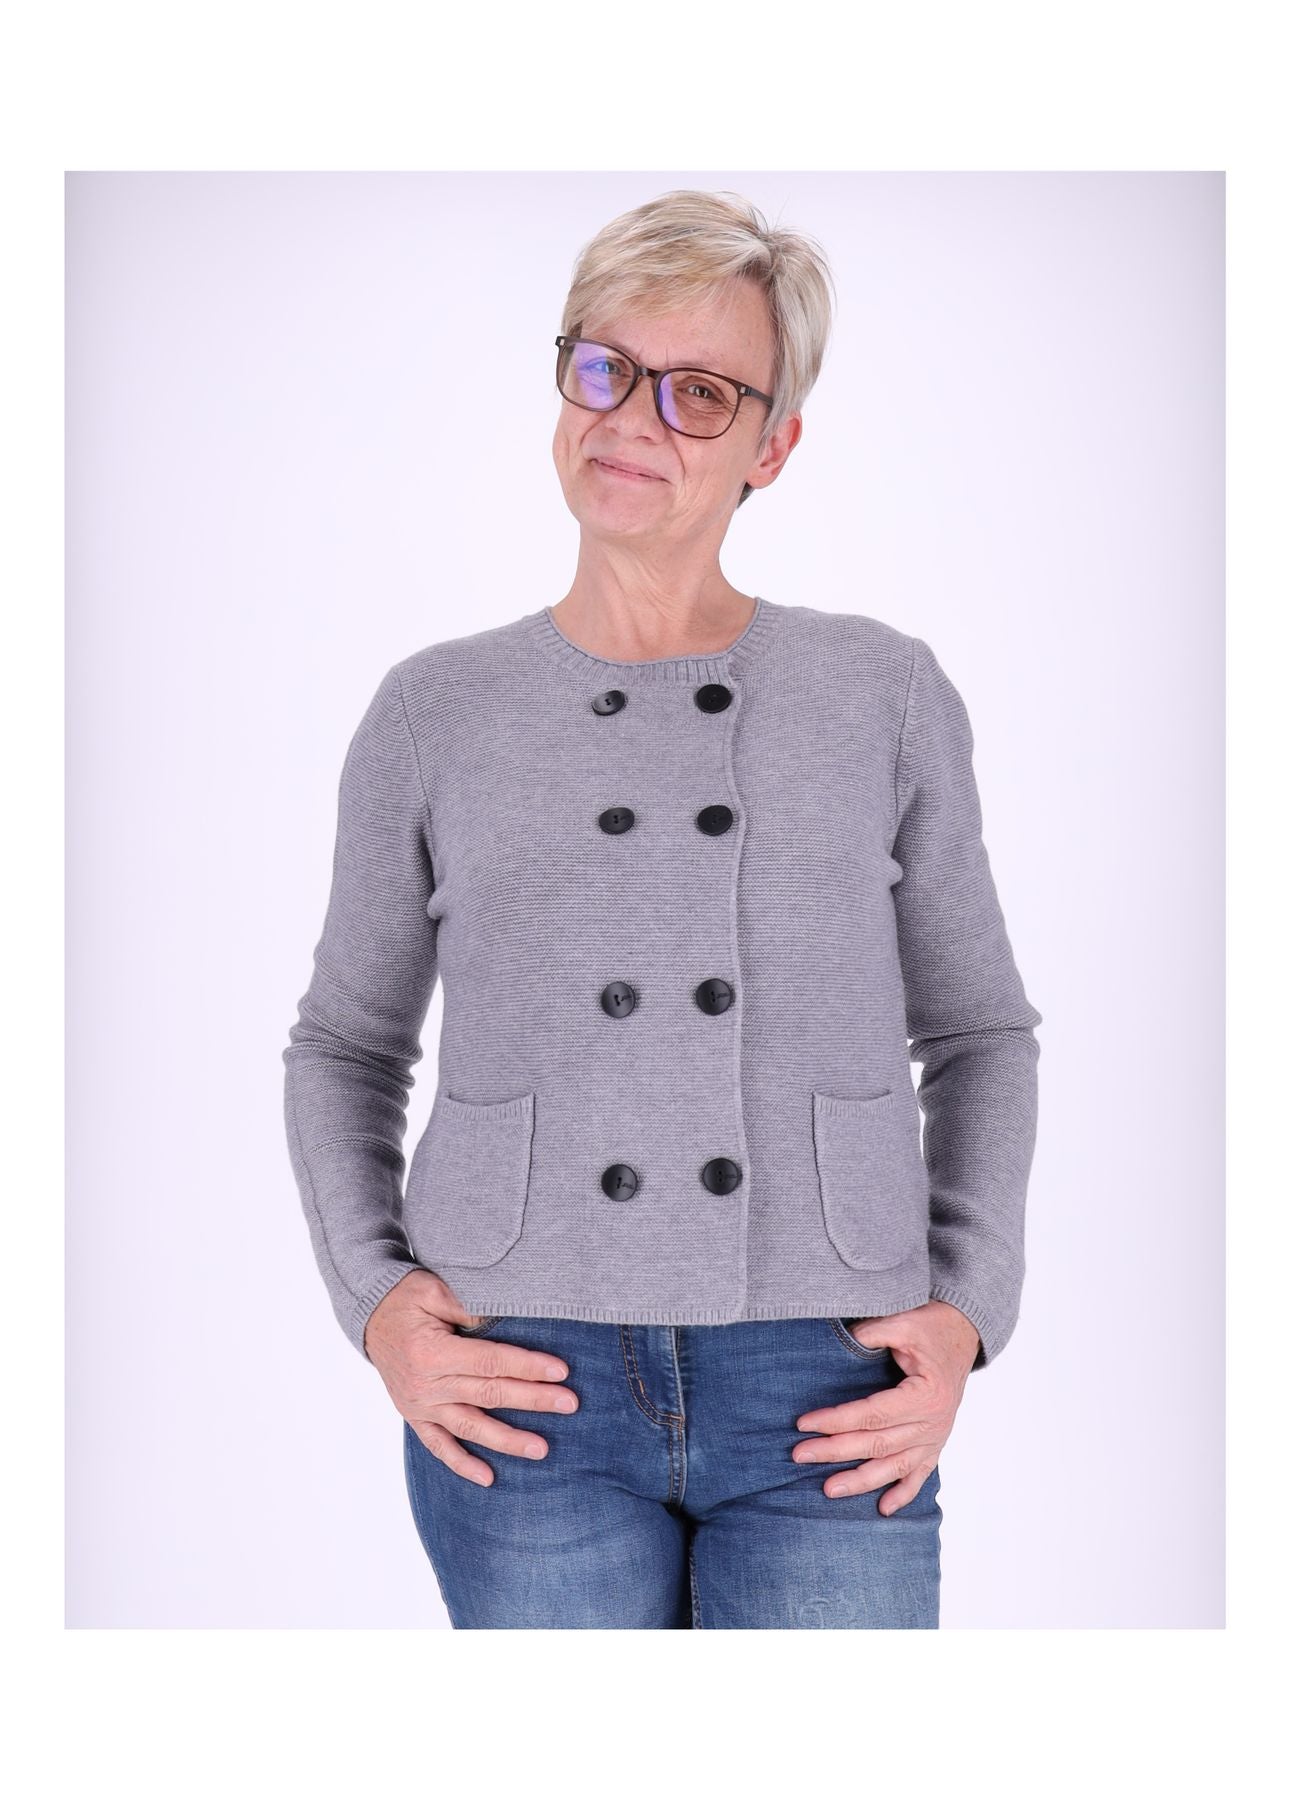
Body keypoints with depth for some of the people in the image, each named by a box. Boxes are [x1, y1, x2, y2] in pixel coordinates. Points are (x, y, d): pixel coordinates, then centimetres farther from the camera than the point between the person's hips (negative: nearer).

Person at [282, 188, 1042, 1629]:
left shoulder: (885, 695, 5)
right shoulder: (436, 713, 5)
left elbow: (979, 1032, 13)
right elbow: (344, 1044, 14)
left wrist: (966, 1311, 0)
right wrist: (373, 1302, -1)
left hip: (827, 1405, 0)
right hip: (525, 1401, 0)